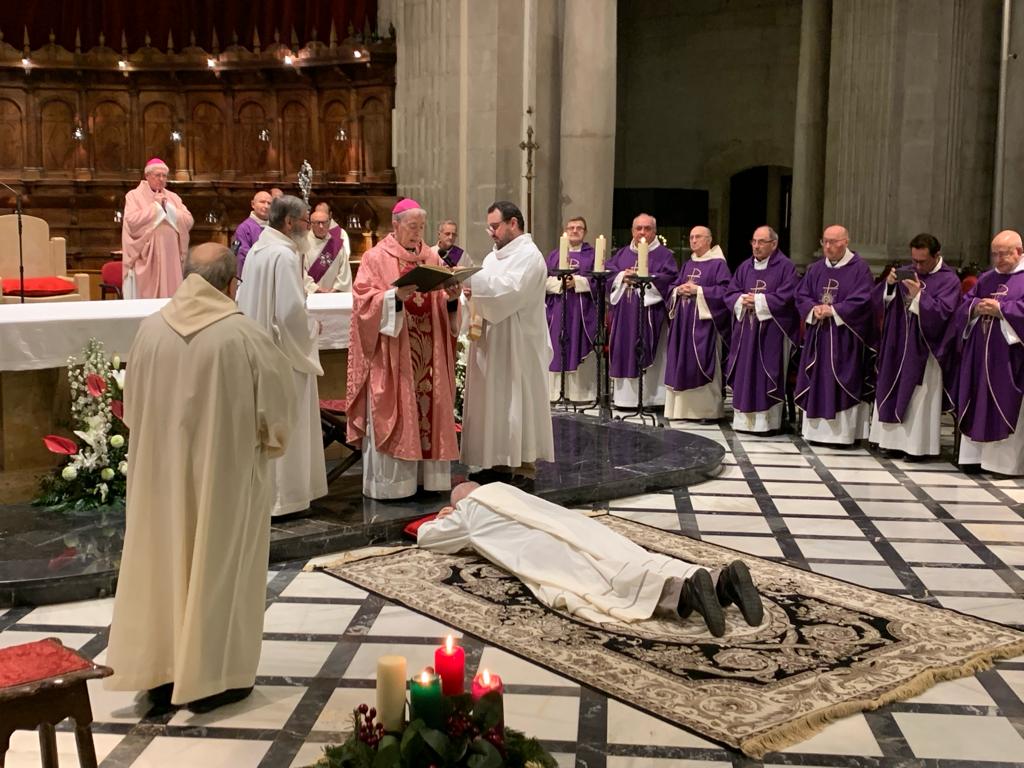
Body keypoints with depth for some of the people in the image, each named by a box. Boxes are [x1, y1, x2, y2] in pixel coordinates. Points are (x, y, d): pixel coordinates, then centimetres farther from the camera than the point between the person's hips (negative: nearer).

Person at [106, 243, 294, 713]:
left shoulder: (151, 329, -5)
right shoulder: (244, 336, -18)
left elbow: (132, 406, 5)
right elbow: (276, 410, -10)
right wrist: (270, 442, 11)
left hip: (161, 472, 4)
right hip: (226, 475, -4)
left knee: (164, 565, 15)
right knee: (219, 569, 9)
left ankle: (160, 672, 24)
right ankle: (211, 678, 17)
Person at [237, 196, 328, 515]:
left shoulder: (257, 249, 10)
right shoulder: (284, 254, -18)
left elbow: (244, 298, 17)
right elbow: (292, 309, -23)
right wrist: (312, 329, -5)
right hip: (283, 350, -9)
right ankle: (282, 496, 6)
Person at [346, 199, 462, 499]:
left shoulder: (431, 258, 13)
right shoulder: (376, 258, -2)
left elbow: (441, 305, 13)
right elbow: (365, 301, -11)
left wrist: (451, 298, -10)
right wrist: (396, 296, -26)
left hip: (427, 352, 5)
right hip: (392, 353, -5)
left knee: (428, 409, 6)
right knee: (392, 415, -4)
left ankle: (425, 475, 15)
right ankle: (389, 482, 2)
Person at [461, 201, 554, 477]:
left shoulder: (529, 255, -10)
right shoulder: (493, 256, 16)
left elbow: (511, 289, -24)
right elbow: (489, 291, 14)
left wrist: (471, 280, -26)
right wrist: (468, 288, -7)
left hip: (517, 346, -8)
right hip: (491, 342, 8)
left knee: (516, 403, -4)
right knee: (494, 403, 9)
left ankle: (522, 465, 3)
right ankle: (499, 461, 16)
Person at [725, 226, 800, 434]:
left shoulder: (785, 267, -4)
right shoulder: (745, 267, 13)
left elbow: (786, 297, -13)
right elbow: (730, 294, 11)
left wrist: (757, 300, -13)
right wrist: (742, 300, -10)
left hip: (772, 332, -5)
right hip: (746, 330, 5)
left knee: (767, 376, -4)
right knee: (745, 374, 6)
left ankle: (767, 421, 1)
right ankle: (744, 419, 12)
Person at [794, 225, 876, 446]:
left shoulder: (859, 268, -5)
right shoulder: (816, 269, 12)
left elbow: (861, 301, -13)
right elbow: (801, 295, 9)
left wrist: (832, 311, -16)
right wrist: (814, 309, -11)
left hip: (846, 338, -5)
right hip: (818, 336, 5)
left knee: (842, 384, -4)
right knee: (817, 382, 7)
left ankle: (842, 432, 0)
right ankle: (817, 429, 13)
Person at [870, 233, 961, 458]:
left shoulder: (949, 280, -6)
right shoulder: (907, 272, 9)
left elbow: (941, 312, -17)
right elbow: (878, 299, 6)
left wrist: (919, 296, -26)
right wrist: (889, 283, -13)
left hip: (924, 349, -5)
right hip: (897, 345, 6)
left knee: (919, 399, -3)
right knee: (893, 393, 7)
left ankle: (917, 445, 2)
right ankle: (894, 440, 14)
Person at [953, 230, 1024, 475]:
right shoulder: (986, 278, 17)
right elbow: (964, 305, 14)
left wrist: (1000, 309, -18)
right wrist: (975, 308, -7)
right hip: (980, 353, 6)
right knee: (978, 404, 7)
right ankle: (977, 455, 12)